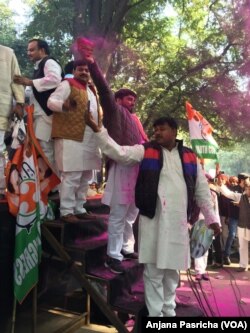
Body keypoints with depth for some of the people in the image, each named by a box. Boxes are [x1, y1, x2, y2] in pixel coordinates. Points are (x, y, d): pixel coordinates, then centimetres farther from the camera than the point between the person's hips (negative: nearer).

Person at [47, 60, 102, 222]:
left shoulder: (91, 90, 24)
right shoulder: (68, 84, 1)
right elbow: (51, 101, -8)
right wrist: (64, 105, -28)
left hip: (90, 140, 8)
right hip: (72, 138, -8)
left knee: (85, 177, 11)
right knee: (72, 177, -10)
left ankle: (79, 209, 20)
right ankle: (66, 211, -1)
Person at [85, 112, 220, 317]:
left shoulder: (189, 156, 10)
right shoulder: (146, 150, 3)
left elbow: (202, 190, 13)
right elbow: (119, 153, -9)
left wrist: (211, 218, 12)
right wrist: (97, 129, -17)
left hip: (179, 221, 3)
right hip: (153, 219, -3)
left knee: (172, 269, 16)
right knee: (153, 271, 3)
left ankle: (169, 311, 34)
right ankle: (155, 314, 18)